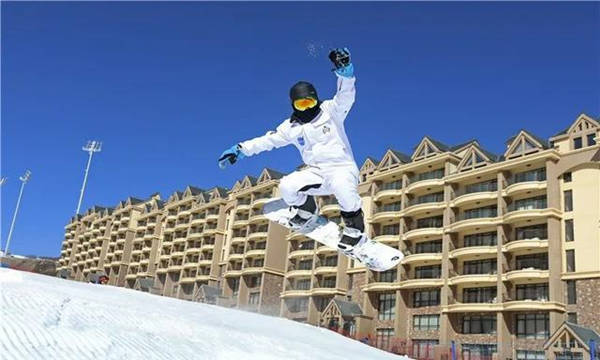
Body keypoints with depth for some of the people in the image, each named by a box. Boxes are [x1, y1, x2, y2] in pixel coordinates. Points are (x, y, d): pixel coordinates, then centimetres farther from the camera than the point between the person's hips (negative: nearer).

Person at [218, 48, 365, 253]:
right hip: (316, 173, 4)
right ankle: (307, 211, 13)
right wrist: (241, 149, -3)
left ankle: (355, 228, -13)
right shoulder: (292, 127, 9)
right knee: (287, 186, -21)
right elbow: (268, 140, 6)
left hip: (343, 168, -4)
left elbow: (346, 96, -17)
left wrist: (345, 73, -37)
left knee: (341, 187, -39)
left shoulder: (331, 110, 0)